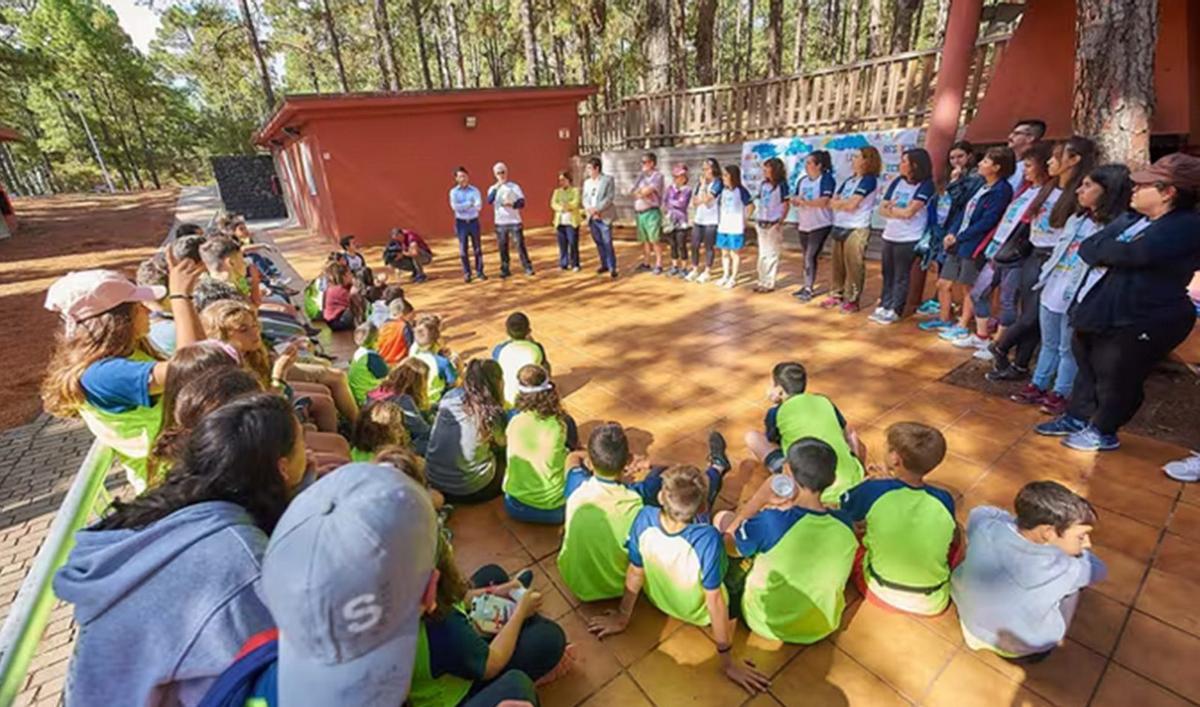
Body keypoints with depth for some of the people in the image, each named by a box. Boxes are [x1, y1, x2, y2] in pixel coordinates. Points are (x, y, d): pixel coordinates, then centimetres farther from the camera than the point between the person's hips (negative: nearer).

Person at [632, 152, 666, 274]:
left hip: (652, 212, -7)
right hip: (639, 212, 7)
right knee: (644, 239, 11)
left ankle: (658, 265, 1)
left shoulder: (657, 176, -6)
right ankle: (646, 263, 19)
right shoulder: (641, 175, 17)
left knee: (655, 240, -6)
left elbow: (647, 191, -15)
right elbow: (632, 191, 9)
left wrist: (638, 192, 4)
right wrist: (642, 192, -8)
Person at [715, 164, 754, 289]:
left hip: (736, 228, -6)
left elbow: (751, 206, -6)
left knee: (735, 253, 3)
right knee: (724, 252, 12)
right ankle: (725, 276, 24)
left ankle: (733, 278, 10)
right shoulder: (723, 190, 7)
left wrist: (744, 219, -5)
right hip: (723, 227, 6)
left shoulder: (741, 190, -9)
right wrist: (719, 220, 8)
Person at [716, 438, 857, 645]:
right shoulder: (845, 525, -21)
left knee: (723, 517, 8)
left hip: (766, 624, -4)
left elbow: (729, 546, -15)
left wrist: (759, 499, -22)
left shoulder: (770, 522, -35)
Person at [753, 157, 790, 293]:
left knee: (772, 254, -2)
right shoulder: (763, 184, 10)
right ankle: (762, 281, 20)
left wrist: (780, 221, -14)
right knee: (762, 254, 12)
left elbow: (786, 204, -8)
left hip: (774, 224, -7)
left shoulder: (781, 185, -7)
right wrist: (757, 216, 7)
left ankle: (770, 283, 2)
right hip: (762, 223, 7)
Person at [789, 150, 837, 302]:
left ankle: (809, 289, -7)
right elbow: (795, 200, 10)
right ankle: (808, 286, 19)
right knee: (807, 257, 11)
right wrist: (795, 201, -13)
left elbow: (824, 201, -22)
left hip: (820, 225, -7)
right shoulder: (802, 180, 10)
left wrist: (804, 201, -18)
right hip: (804, 225, 7)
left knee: (810, 257, -12)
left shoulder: (826, 179, -10)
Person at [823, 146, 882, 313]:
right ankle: (836, 295, 20)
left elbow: (851, 204, -16)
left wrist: (838, 203, 1)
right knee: (838, 265, 10)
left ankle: (852, 300, 3)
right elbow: (832, 202, 12)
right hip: (839, 227, 7)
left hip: (856, 229, -7)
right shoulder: (849, 180, 17)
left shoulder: (869, 180, -7)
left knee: (854, 266, -3)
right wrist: (844, 204, -6)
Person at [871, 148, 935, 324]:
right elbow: (882, 209, 6)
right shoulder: (897, 182, 9)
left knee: (901, 276, 1)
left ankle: (895, 311, 6)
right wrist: (899, 213, -12)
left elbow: (908, 212, -18)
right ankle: (884, 306, 17)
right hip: (889, 236, 6)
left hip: (909, 239, -6)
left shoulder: (926, 185, -9)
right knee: (888, 274, 9)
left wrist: (891, 209, -2)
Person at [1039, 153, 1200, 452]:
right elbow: (1086, 248, 5)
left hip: (1137, 322, -8)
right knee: (1086, 368, 19)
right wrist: (1113, 253, -14)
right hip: (1097, 311, 8)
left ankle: (1102, 431, 22)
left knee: (1116, 380, 6)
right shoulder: (1130, 220, 12)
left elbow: (1136, 254, -28)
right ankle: (1077, 417, 34)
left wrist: (1103, 249, -11)